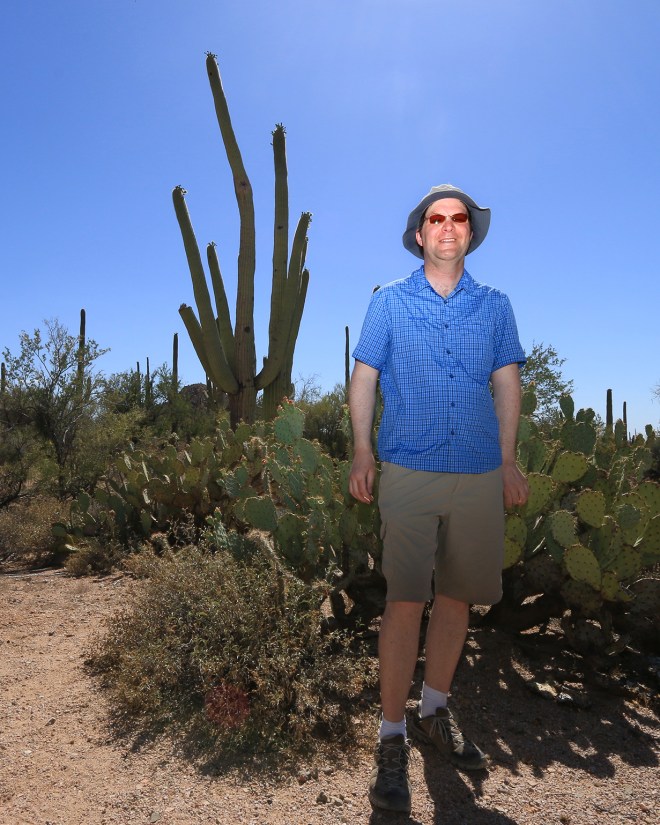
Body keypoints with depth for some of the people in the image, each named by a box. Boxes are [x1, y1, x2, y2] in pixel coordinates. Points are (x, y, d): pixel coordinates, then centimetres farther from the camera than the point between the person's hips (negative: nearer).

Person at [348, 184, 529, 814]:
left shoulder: (495, 306, 11)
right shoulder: (389, 301, 6)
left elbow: (507, 384, 13)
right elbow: (364, 377, 5)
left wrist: (508, 460, 7)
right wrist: (361, 451, -5)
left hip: (480, 477, 3)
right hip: (409, 472, -3)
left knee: (458, 599, 12)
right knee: (405, 603, -4)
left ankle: (434, 713, 31)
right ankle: (392, 739, 9)